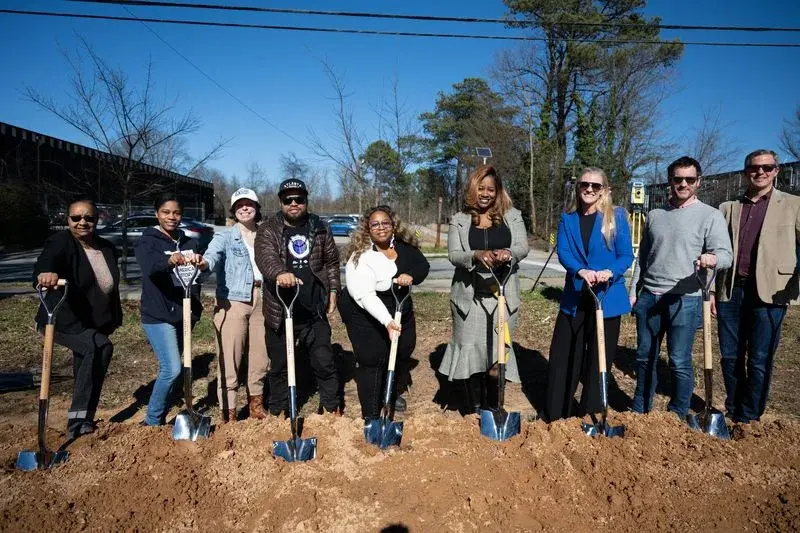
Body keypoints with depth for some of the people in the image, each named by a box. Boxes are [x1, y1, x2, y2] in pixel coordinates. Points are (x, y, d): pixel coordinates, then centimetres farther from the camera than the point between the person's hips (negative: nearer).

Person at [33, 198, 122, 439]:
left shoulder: (107, 248, 3)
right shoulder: (60, 243, -16)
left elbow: (111, 286, 14)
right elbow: (45, 262, -39)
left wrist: (115, 318, 15)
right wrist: (45, 274, -62)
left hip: (96, 325, 7)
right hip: (64, 322, -7)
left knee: (86, 374, 16)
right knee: (101, 347, -30)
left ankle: (81, 423, 34)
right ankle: (80, 417, -24)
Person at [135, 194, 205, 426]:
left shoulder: (189, 243, 11)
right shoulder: (147, 241, -5)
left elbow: (195, 279, 10)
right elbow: (149, 267, -26)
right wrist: (169, 261, -46)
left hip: (183, 315, 5)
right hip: (157, 316, -5)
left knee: (170, 369, 12)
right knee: (172, 369, -14)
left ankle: (159, 418, 28)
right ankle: (152, 421, 6)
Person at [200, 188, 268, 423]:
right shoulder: (225, 237, 1)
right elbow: (212, 256, -19)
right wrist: (201, 262, -40)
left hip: (262, 298, 3)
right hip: (233, 300, -3)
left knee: (260, 354, 10)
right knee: (229, 358, -4)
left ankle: (256, 402, 29)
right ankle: (228, 413, 5)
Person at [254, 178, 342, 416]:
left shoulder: (320, 229, 6)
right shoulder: (268, 230, -3)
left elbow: (332, 262, 15)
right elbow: (265, 257, -22)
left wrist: (333, 291, 7)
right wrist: (279, 273, -43)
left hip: (314, 311, 1)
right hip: (280, 312, -1)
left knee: (325, 362, 7)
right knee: (279, 366, 12)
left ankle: (333, 409, 23)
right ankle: (278, 413, 29)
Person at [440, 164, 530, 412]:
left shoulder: (512, 216, 7)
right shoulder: (459, 220, 4)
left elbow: (523, 247, -6)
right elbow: (454, 255, -7)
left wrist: (508, 253, -29)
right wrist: (477, 255, -28)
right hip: (470, 296, 0)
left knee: (498, 352, 5)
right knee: (472, 350, 4)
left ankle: (492, 408, 22)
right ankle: (475, 406, 20)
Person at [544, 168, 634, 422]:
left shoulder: (617, 216, -1)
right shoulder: (568, 219, 6)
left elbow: (627, 255, -6)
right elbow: (563, 252, -7)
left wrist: (610, 273, -27)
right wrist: (581, 271, -27)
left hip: (607, 298, -2)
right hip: (574, 298, 3)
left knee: (599, 361, 8)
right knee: (561, 359, 6)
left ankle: (592, 419, 23)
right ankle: (555, 418, 20)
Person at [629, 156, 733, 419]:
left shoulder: (710, 216, -2)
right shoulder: (655, 215, 12)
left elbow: (725, 255, -12)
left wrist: (712, 259, -35)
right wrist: (633, 291, 15)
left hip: (684, 299, -4)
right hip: (649, 296, 5)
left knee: (680, 362, 0)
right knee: (645, 357, 12)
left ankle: (678, 417, 17)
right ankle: (639, 411, 27)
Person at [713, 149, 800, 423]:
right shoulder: (728, 208, 13)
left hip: (769, 293, -3)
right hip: (731, 291, 3)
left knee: (759, 361, 2)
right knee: (730, 357, 9)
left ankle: (748, 420, 16)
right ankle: (733, 412, 26)